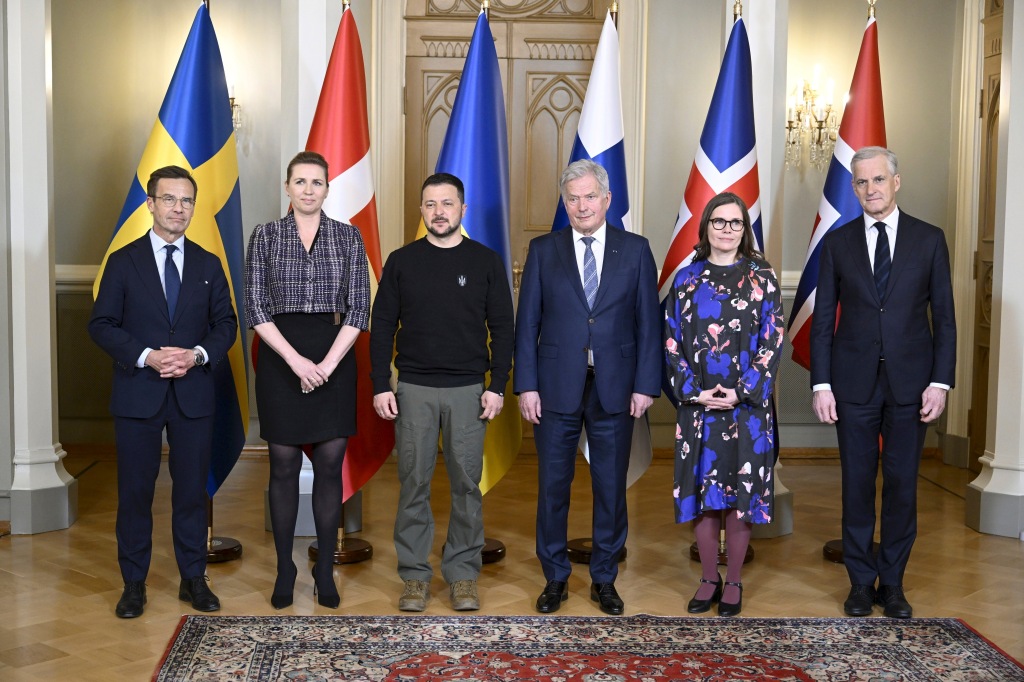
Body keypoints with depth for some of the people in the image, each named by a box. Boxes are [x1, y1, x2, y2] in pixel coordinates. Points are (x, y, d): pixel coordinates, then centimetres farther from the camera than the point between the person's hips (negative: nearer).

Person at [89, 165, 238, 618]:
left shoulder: (208, 265, 9)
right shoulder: (123, 261, 2)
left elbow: (225, 323, 8)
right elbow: (101, 324, -2)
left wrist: (198, 355, -12)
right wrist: (147, 357, -16)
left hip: (194, 394, 2)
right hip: (137, 394, -1)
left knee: (192, 489, 7)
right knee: (135, 492, 4)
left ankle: (194, 579, 19)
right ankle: (134, 584, 16)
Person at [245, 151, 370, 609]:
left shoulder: (348, 237, 4)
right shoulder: (265, 236, 3)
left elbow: (359, 307, -1)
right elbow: (256, 307, -3)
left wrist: (327, 364, -11)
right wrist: (295, 360, -14)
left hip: (333, 359, 1)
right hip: (280, 357, 0)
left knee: (330, 466, 4)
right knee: (283, 466, 5)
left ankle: (325, 572, 15)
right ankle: (284, 569, 17)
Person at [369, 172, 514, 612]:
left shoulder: (485, 261, 3)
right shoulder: (401, 261, 5)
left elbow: (502, 327, 3)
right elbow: (382, 326, 5)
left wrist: (497, 386, -4)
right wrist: (381, 386, -2)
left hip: (468, 390, 0)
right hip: (413, 389, 1)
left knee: (466, 485, 4)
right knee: (414, 484, 4)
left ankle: (463, 575, 14)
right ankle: (414, 575, 14)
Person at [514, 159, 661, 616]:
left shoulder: (635, 250, 4)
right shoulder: (543, 250, 5)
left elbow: (647, 322, 2)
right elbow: (527, 323, 3)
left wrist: (645, 384, -4)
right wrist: (526, 385, -4)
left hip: (615, 389, 0)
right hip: (556, 388, 0)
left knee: (611, 488, 8)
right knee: (552, 487, 7)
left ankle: (604, 579, 22)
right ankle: (555, 578, 22)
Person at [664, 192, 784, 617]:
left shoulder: (761, 278, 2)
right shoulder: (686, 279, 7)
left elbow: (772, 342, -2)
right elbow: (673, 342, 4)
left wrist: (741, 392, -12)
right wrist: (694, 392, -8)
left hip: (746, 404, -1)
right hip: (697, 405, 2)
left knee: (740, 494, 3)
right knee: (701, 492, 5)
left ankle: (733, 582, 16)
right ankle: (709, 579, 20)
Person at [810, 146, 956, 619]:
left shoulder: (929, 239, 3)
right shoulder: (837, 243, 4)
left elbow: (944, 317, 3)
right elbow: (823, 319, 3)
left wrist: (940, 382, -5)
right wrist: (821, 384, -3)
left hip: (910, 382, 0)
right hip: (854, 383, 0)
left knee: (902, 484, 5)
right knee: (858, 484, 6)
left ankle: (892, 583, 18)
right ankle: (861, 581, 18)